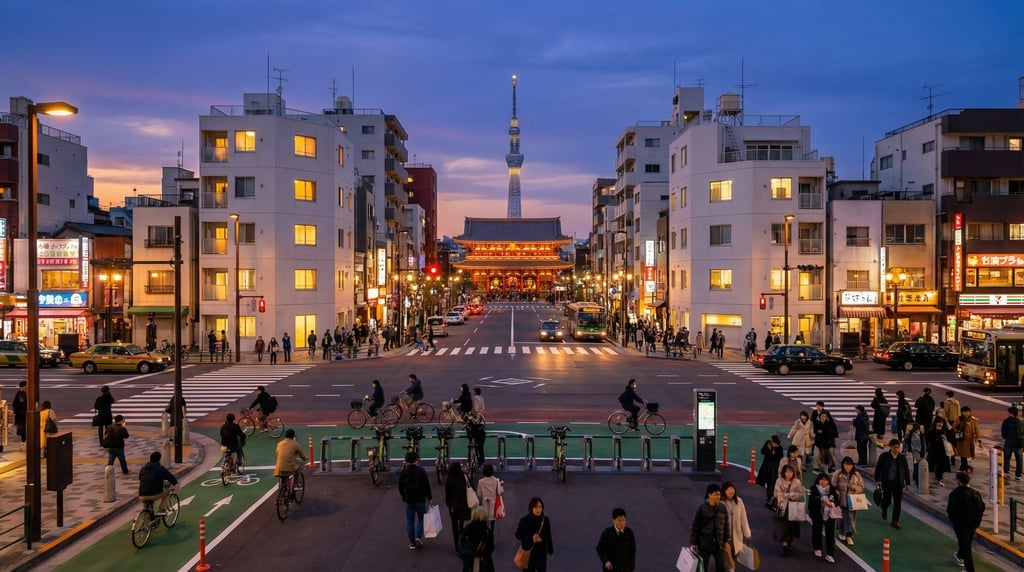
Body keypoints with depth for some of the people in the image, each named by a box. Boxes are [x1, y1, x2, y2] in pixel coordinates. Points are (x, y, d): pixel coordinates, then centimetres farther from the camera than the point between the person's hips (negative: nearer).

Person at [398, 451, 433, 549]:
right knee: (421, 519, 15)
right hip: (420, 500, -2)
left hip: (408, 501, 2)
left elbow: (400, 488, 3)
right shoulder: (421, 471, -9)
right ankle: (418, 536, -4)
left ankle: (412, 543, 10)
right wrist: (429, 498, 3)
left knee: (410, 521, 10)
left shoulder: (403, 472, -2)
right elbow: (427, 486, -7)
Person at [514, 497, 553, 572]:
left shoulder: (545, 520, -8)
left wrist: (550, 550, 8)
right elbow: (518, 535, -12)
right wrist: (531, 538, -25)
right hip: (528, 551, -1)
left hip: (541, 552, 1)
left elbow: (548, 536, 2)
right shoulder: (525, 520, -17)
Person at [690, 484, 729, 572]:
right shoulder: (701, 508, -12)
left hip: (719, 542, 3)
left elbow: (726, 525, 7)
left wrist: (726, 541, 6)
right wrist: (693, 543, -8)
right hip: (704, 542, -3)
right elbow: (694, 526, -8)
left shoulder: (722, 507, -1)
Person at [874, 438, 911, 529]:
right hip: (887, 482, -2)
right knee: (887, 500, 1)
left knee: (898, 502, 2)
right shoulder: (884, 456, -5)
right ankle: (884, 510, 37)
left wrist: (907, 483, 7)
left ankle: (895, 521, 12)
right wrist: (877, 480, 7)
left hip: (898, 483, 2)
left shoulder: (902, 457, 1)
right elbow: (878, 468, 5)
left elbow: (906, 471, 8)